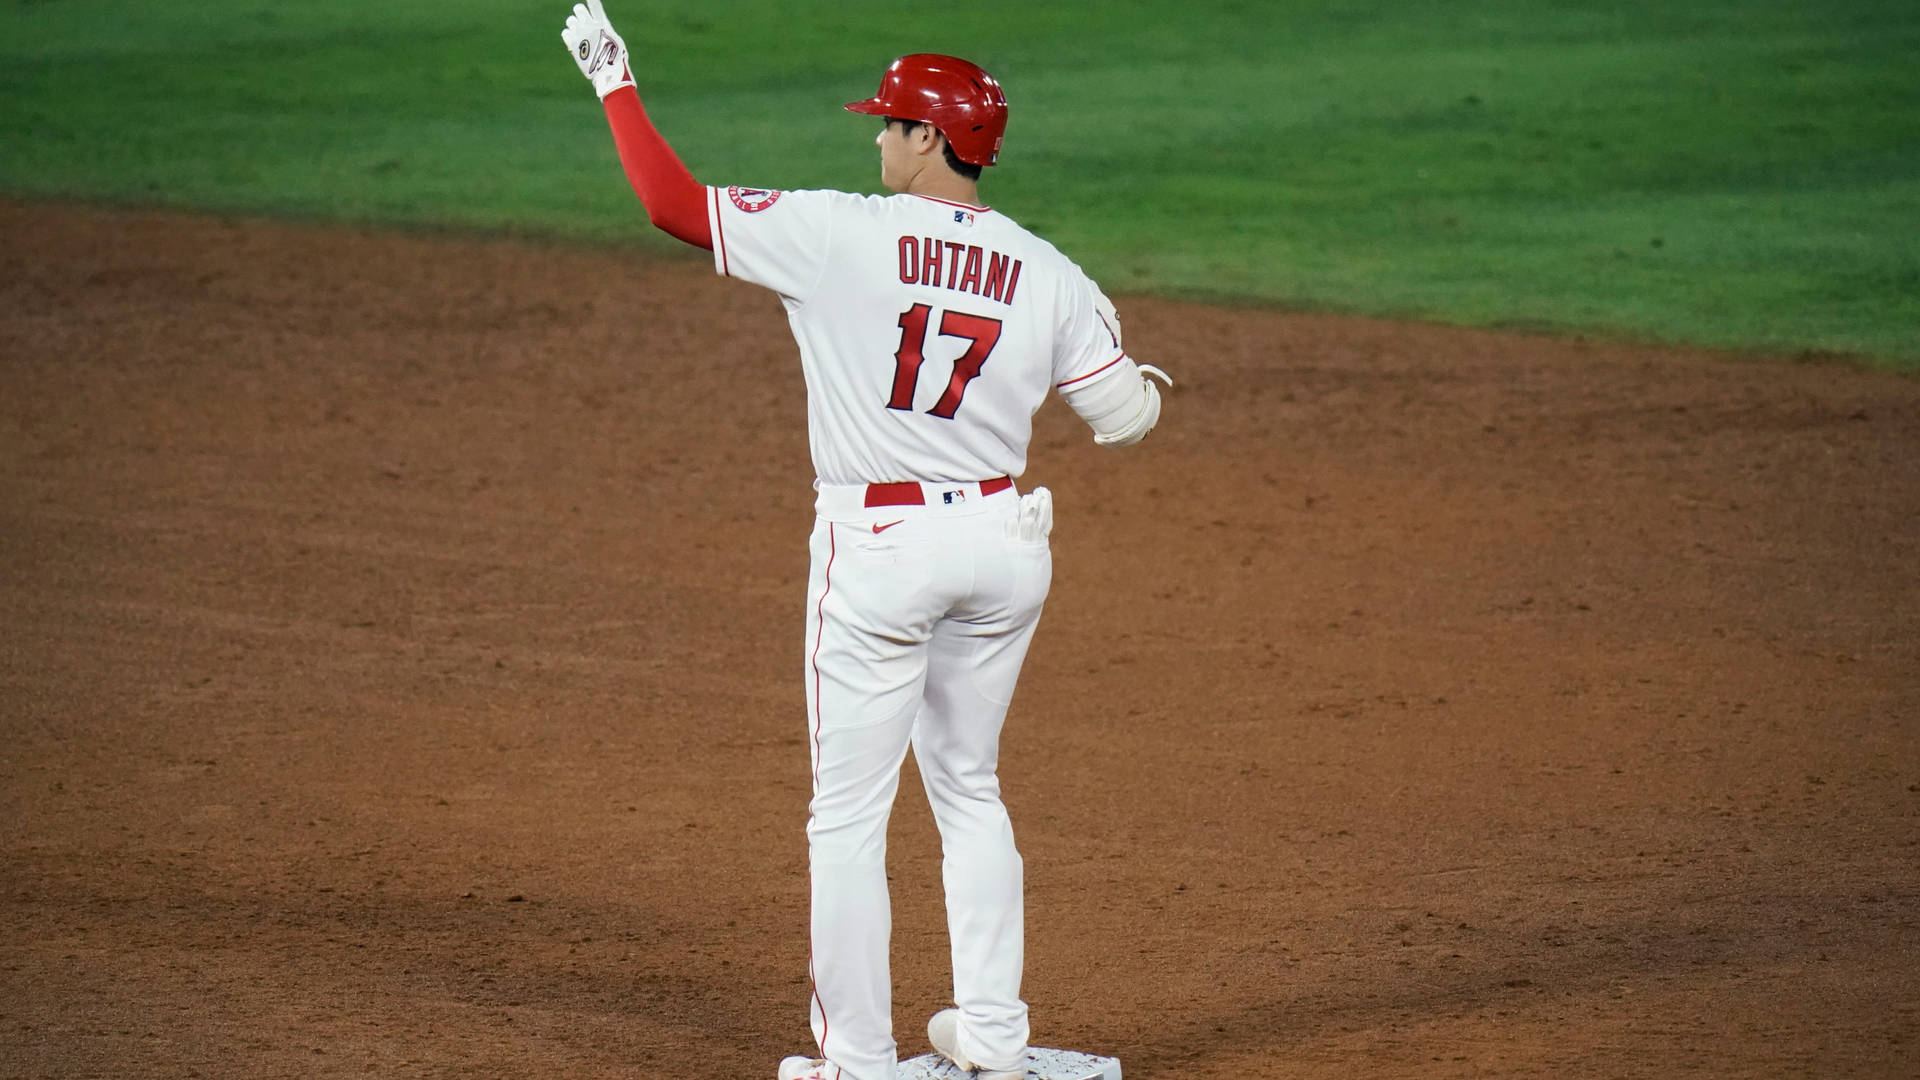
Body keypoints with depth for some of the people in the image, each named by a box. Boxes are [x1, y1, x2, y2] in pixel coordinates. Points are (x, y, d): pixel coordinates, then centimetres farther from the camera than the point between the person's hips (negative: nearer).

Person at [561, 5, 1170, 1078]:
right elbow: (1126, 416, 2)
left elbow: (673, 201, -9)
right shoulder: (1046, 275, 0)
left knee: (850, 811, 4)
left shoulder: (839, 234, -11)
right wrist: (1124, 356, 25)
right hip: (1004, 542, 5)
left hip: (879, 548, -5)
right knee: (970, 788, 21)